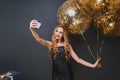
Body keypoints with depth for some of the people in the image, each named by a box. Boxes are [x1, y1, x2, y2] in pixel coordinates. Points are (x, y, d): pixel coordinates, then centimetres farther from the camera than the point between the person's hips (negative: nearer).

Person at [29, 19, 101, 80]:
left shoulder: (67, 45, 4)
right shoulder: (50, 44, 1)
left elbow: (77, 59, 2)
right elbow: (39, 39, -18)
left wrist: (93, 65, -5)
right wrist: (32, 29, -37)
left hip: (67, 74, 0)